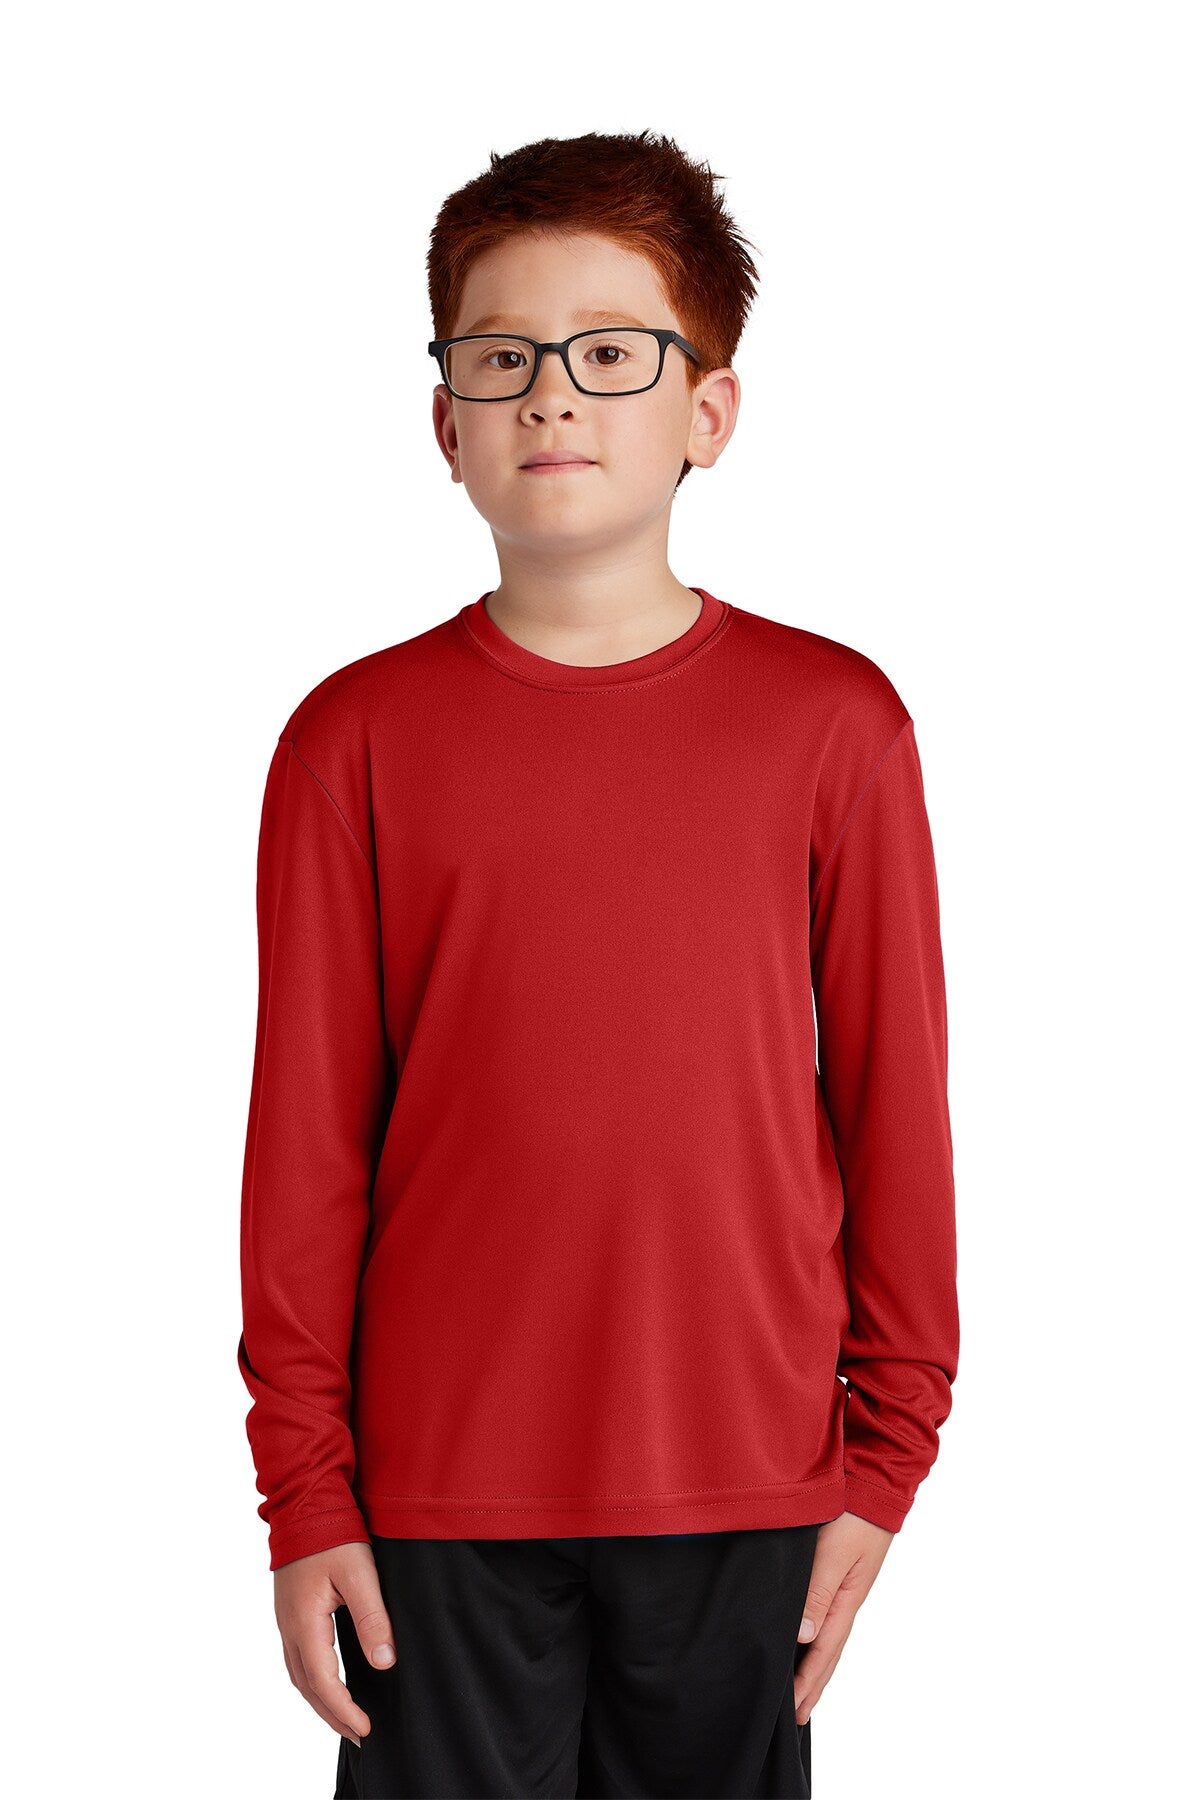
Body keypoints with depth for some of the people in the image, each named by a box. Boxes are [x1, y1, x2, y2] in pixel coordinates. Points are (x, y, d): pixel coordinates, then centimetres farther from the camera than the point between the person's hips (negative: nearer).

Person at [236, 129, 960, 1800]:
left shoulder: (836, 722, -1)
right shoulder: (357, 737, -1)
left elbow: (895, 1097, 2)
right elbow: (306, 1135, 0)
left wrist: (886, 1451, 3)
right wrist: (303, 1491, 0)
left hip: (746, 1487, 1)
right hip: (438, 1496, 0)